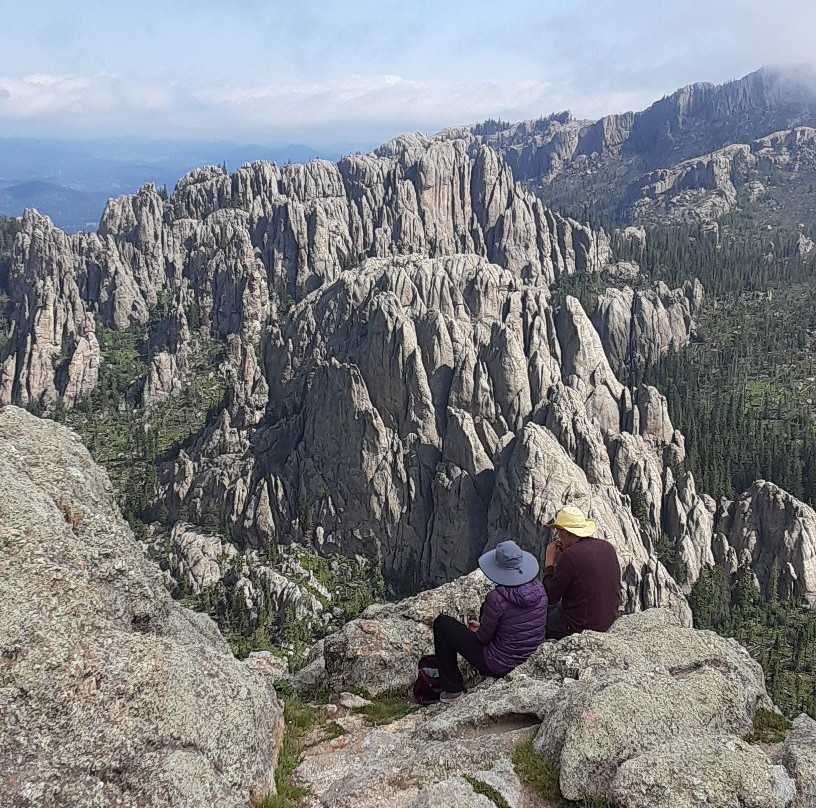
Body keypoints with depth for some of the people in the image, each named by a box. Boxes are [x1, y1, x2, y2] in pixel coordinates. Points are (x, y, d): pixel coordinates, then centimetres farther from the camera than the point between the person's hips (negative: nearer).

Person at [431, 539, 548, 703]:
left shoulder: (497, 599, -28)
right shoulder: (538, 588, -9)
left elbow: (484, 638, -14)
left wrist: (477, 631, 10)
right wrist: (482, 625, 13)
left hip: (500, 666, -7)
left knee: (442, 623, 4)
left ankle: (453, 689, 13)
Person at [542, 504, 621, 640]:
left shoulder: (569, 556, -23)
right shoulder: (607, 547, -1)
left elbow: (549, 597, -15)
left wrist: (549, 562, -5)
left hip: (581, 626, -7)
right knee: (555, 608, 28)